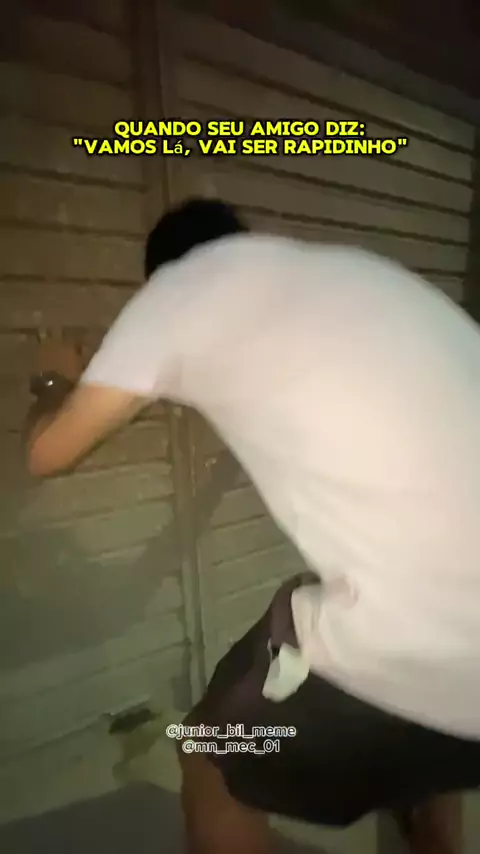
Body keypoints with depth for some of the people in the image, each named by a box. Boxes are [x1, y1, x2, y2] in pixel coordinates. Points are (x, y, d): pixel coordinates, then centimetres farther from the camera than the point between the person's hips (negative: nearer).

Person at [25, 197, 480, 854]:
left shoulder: (181, 283, 3)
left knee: (213, 762, 21)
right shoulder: (358, 268, 20)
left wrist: (55, 385, 33)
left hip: (419, 646, -7)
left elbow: (49, 453, 12)